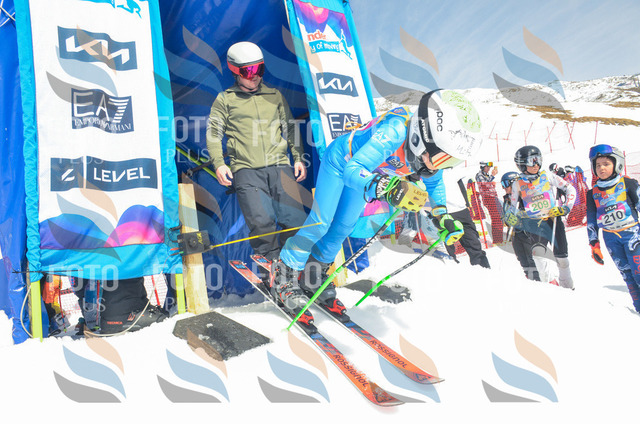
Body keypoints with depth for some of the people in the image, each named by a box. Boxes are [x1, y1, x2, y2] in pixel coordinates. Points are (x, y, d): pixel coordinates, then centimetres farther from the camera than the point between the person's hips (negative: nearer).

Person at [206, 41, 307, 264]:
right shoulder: (225, 99, 15)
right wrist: (219, 163, -4)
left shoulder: (274, 96, 23)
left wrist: (299, 158, 12)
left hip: (279, 166, 2)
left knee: (295, 221, -11)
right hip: (246, 170, -2)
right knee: (261, 223, -21)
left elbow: (289, 129, 25)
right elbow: (213, 133, 11)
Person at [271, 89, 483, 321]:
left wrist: (442, 217, -9)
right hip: (341, 161, -7)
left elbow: (433, 183, 2)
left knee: (342, 228, 11)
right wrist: (388, 188, -67)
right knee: (321, 223, -9)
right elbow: (352, 171, -51)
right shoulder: (394, 132, -46)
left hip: (366, 170, 7)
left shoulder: (429, 151, -22)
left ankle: (314, 278, 28)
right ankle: (283, 278, 6)